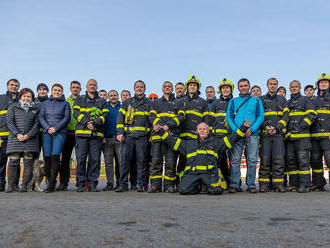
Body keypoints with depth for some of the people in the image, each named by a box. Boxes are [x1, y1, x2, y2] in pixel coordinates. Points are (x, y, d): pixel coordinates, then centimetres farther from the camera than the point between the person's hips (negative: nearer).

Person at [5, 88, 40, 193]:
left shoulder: (35, 109, 13)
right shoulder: (13, 107, 12)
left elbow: (36, 124, 5)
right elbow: (9, 122, 3)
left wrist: (28, 135, -9)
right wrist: (17, 134, -10)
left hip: (30, 139, 1)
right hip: (15, 138, -1)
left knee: (28, 162, -5)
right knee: (13, 161, -6)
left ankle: (24, 185, 0)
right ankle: (11, 185, 0)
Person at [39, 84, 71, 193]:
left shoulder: (65, 103, 12)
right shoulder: (45, 103, 19)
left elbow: (67, 118, 2)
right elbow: (41, 117, 11)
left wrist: (55, 128, -8)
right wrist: (47, 128, -5)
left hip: (60, 133, -3)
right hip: (46, 133, 3)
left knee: (55, 156, -14)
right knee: (47, 158, -3)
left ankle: (51, 185, -12)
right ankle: (49, 181, 8)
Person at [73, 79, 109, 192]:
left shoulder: (102, 101, 18)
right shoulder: (79, 99, 16)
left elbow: (104, 115, 3)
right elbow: (76, 113, 1)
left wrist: (94, 123, -13)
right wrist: (87, 123, -13)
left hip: (97, 134, 1)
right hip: (82, 133, -1)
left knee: (95, 159, 0)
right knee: (81, 159, -3)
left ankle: (92, 183, 7)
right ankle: (81, 183, 5)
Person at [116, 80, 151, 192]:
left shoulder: (149, 103, 14)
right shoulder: (127, 102, 15)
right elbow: (120, 117, 10)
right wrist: (120, 132, -2)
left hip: (142, 136, -1)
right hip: (128, 135, 1)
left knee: (141, 160, 0)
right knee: (125, 159, -3)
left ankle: (141, 185, 7)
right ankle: (123, 184, 3)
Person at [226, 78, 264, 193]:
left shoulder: (256, 100, 13)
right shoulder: (233, 101, 15)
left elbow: (261, 116, 5)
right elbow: (229, 116, 7)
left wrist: (251, 129, -10)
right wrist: (236, 130, -9)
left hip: (252, 134, 0)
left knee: (252, 160, 0)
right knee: (235, 160, -4)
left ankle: (251, 185, 7)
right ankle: (234, 185, 0)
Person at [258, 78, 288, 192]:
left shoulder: (282, 99, 15)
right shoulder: (261, 100, 13)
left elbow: (285, 116, 6)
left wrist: (277, 128, -8)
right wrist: (265, 127, -10)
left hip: (278, 133, 1)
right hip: (265, 133, -1)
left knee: (278, 159, -5)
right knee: (265, 158, -5)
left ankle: (278, 184, 1)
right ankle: (263, 184, 1)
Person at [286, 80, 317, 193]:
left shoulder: (305, 100, 8)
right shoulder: (287, 103, 23)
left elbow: (312, 114, -4)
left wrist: (301, 126, -13)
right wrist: (285, 129, 7)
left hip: (302, 135, -5)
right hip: (289, 136, 5)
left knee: (303, 160, -9)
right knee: (290, 160, 5)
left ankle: (304, 184, -6)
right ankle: (294, 183, 11)